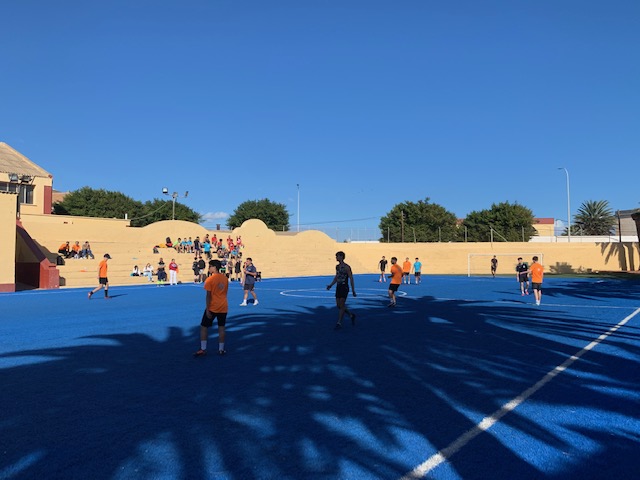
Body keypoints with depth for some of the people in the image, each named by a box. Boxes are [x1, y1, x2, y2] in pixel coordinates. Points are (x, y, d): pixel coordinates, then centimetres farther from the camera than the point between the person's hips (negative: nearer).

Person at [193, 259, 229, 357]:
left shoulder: (210, 280, -12)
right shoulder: (225, 278, 5)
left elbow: (208, 296, -14)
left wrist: (207, 309, -13)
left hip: (212, 308, -5)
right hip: (223, 307, 5)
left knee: (204, 327, 6)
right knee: (221, 328, 10)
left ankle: (203, 349, 4)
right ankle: (221, 350, 13)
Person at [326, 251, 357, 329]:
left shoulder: (346, 267, -12)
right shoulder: (337, 266, 11)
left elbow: (351, 279, -10)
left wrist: (353, 291, -11)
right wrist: (331, 285, 11)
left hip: (344, 288, -8)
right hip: (338, 288, 8)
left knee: (342, 305, -7)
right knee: (338, 305, 9)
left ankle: (339, 323, 0)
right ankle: (351, 315, 28)